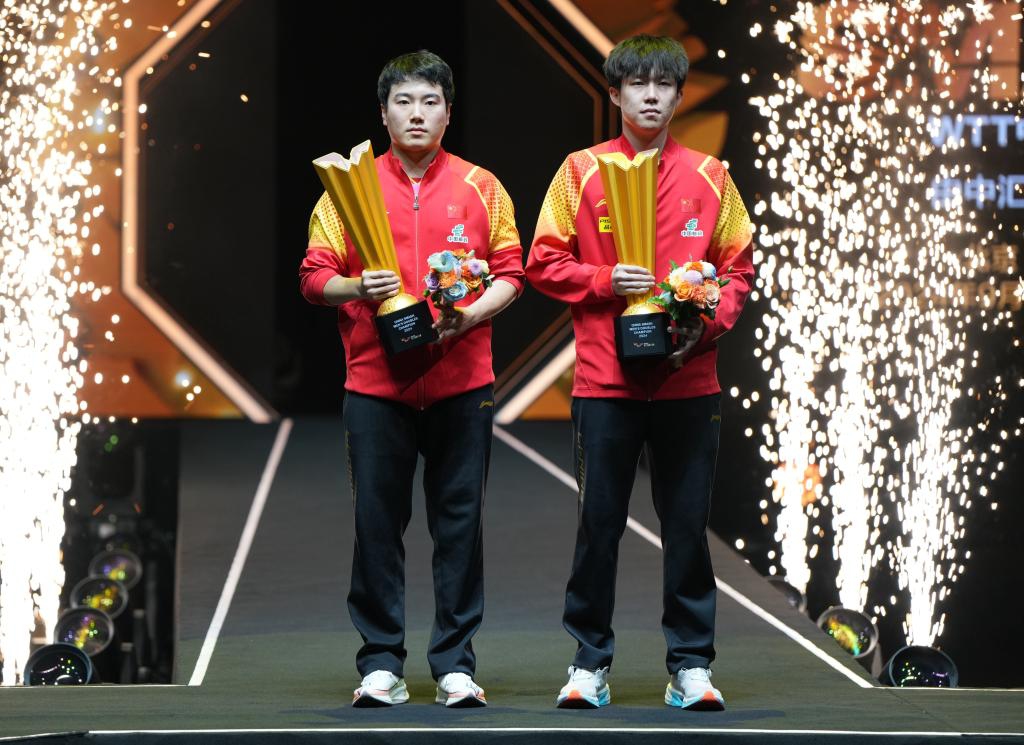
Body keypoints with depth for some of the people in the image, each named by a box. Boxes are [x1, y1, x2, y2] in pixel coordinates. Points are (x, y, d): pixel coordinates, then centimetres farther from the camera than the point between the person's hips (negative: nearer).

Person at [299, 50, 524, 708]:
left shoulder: (480, 188, 8)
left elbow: (510, 274, 6)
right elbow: (314, 277, 5)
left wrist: (468, 316, -12)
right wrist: (357, 289, -16)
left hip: (461, 381, 0)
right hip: (376, 379, 0)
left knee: (460, 522, 1)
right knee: (377, 522, 0)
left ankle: (456, 663, 7)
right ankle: (381, 663, 7)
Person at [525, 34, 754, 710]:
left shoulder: (709, 176, 8)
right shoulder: (581, 172, 4)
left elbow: (739, 269, 9)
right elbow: (545, 264, 4)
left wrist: (707, 325, -7)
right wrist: (607, 281, -12)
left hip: (688, 380, 1)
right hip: (606, 378, -1)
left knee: (688, 522, 3)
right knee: (599, 522, 2)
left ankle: (692, 665, 10)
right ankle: (590, 661, 12)